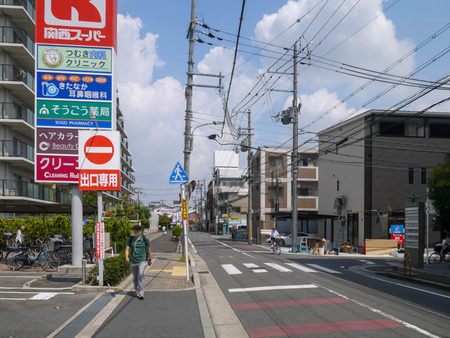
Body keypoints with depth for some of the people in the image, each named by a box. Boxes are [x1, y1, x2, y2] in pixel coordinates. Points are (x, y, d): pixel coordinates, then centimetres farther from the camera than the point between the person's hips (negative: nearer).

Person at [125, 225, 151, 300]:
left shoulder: (145, 239, 0)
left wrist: (150, 259, 13)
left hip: (142, 261, -3)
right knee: (135, 277, 11)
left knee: (141, 275, -17)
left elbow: (148, 249, 9)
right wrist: (126, 257, -22)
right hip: (133, 261, 3)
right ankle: (137, 292, 26)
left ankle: (141, 294, -19)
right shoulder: (130, 239, 5)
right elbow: (127, 249, -3)